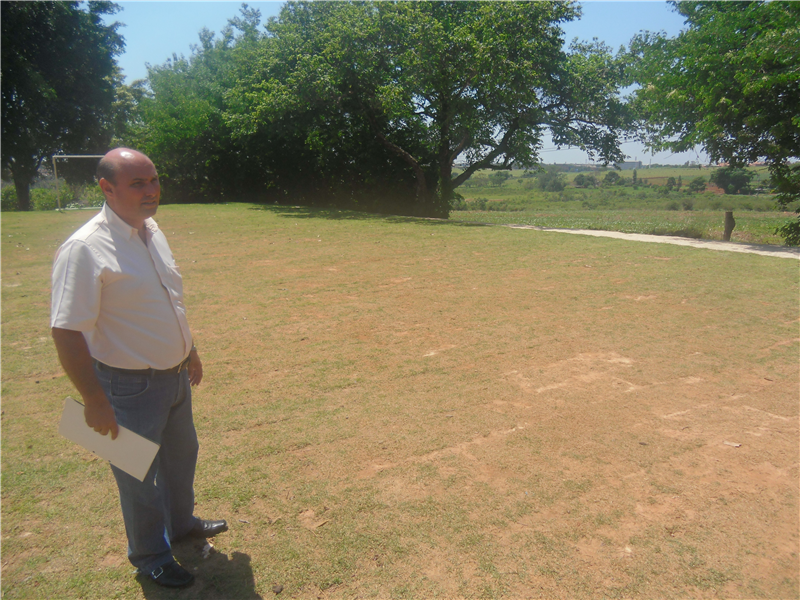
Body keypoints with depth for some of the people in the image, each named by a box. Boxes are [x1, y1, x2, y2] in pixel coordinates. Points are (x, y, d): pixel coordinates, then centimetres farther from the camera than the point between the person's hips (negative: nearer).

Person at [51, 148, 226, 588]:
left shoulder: (152, 231, 3)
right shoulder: (85, 249, -23)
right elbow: (66, 331, -24)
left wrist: (189, 350, 20)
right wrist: (94, 401, -23)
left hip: (174, 375, 8)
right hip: (131, 386, -8)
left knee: (181, 456, 26)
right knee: (139, 475, 12)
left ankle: (181, 523, 52)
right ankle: (151, 558, 36)